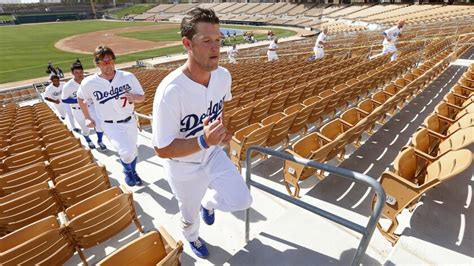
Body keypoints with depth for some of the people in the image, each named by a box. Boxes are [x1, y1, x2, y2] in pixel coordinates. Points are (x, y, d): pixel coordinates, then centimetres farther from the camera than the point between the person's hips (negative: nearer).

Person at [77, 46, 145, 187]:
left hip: (130, 121, 3)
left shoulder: (128, 77, -13)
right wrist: (87, 118, 7)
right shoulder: (89, 83, -14)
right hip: (111, 126, -2)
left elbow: (142, 97, -5)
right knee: (127, 153, -21)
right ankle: (128, 171, 16)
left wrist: (133, 97, -26)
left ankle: (133, 172, 52)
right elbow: (80, 98, 7)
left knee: (133, 151, 20)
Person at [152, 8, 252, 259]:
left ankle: (208, 202, 39)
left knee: (242, 201, 5)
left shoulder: (223, 75, -15)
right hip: (184, 168, -4)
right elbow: (162, 149, -28)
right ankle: (192, 238, 60)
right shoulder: (170, 90, -35)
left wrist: (224, 127, -5)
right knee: (190, 214, 21)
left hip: (214, 154, 4)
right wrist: (203, 141, -41)